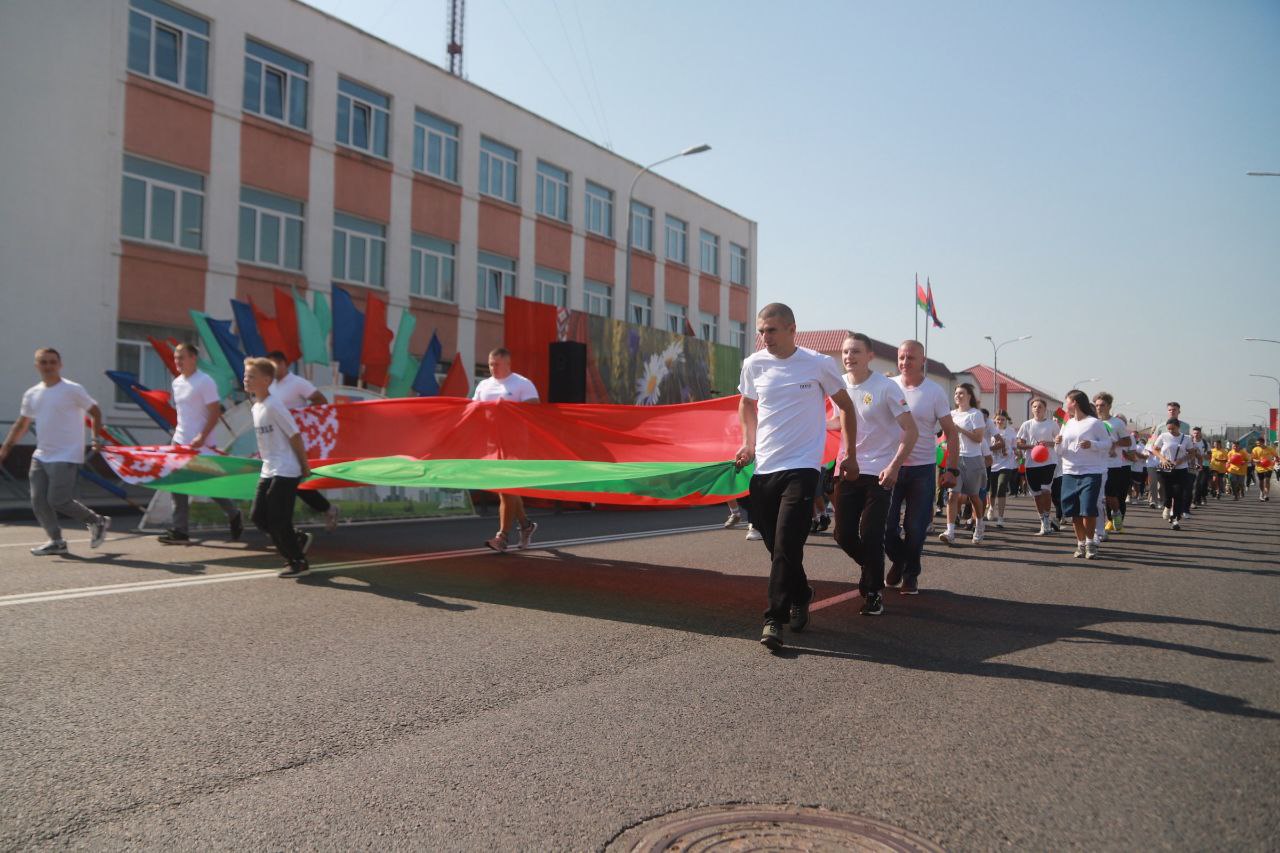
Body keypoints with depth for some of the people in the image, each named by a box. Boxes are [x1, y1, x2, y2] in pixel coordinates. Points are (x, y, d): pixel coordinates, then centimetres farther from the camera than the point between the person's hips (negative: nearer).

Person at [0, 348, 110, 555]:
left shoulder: (72, 390, -8)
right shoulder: (31, 394, 10)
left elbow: (95, 412, -2)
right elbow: (21, 425, 19)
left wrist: (97, 439, -10)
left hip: (66, 457, -7)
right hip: (41, 456, 7)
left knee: (58, 501, -11)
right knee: (38, 501, 3)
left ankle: (98, 522, 9)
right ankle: (56, 541, 13)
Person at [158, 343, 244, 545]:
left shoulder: (205, 381, -12)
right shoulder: (177, 382, 11)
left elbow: (215, 412, -15)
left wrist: (202, 437, -22)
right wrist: (178, 432, 15)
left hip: (200, 444, -8)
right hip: (180, 441, 8)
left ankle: (234, 515, 22)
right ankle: (180, 530, 6)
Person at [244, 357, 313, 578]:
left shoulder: (274, 406, -17)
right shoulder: (256, 407, 10)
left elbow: (295, 436, -15)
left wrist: (304, 467, -10)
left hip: (285, 471, -9)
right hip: (268, 471, 9)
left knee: (278, 520, -5)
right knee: (258, 515, 8)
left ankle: (299, 563, 10)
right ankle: (299, 539, 26)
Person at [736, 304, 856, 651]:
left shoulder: (819, 364, -5)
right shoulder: (753, 364, 4)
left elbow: (845, 406, 8)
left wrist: (850, 455, 7)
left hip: (801, 467, -4)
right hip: (763, 467, 4)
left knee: (786, 544, -13)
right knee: (776, 544, 11)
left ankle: (774, 619, -6)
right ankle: (801, 596, 35)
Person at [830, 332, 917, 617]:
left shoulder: (886, 387, -12)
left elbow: (911, 430, -13)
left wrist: (894, 467, -21)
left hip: (879, 472, -5)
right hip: (848, 469, 5)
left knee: (870, 535, -7)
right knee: (844, 534, 4)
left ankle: (874, 592, 13)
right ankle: (870, 568, 35)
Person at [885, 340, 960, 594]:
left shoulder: (935, 391, -2)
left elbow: (951, 433, 1)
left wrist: (951, 469, -8)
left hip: (922, 468, -1)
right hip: (890, 466, 1)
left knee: (915, 529, 3)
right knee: (886, 526, 1)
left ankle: (910, 575, 22)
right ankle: (898, 561, 29)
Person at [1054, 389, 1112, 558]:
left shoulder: (1094, 423, -3)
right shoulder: (1066, 425, 14)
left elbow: (1108, 443, -3)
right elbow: (1060, 452, 16)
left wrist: (1092, 444, -19)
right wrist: (1058, 444, -5)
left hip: (1091, 473, -5)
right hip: (1069, 473, 6)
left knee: (1088, 510, -10)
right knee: (1074, 512, 6)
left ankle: (1091, 543, 6)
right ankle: (1081, 544, 18)